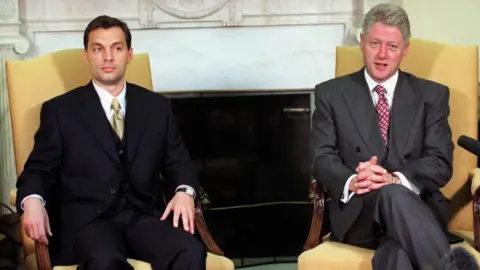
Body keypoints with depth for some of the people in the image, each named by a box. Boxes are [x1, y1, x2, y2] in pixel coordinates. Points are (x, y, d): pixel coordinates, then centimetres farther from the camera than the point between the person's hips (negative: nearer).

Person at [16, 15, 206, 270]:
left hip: (145, 215, 3)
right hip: (86, 219, -2)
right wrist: (32, 200, -15)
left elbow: (178, 162, 18)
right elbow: (40, 168, 8)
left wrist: (184, 191, -6)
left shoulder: (158, 106, 17)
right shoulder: (59, 110, 11)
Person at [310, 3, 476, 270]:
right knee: (393, 195, -38)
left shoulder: (431, 95, 14)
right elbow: (322, 159, 4)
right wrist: (352, 182, -20)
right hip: (357, 213, 0)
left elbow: (440, 163, 3)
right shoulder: (331, 93, 13)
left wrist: (395, 179, -18)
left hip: (416, 206, 0)